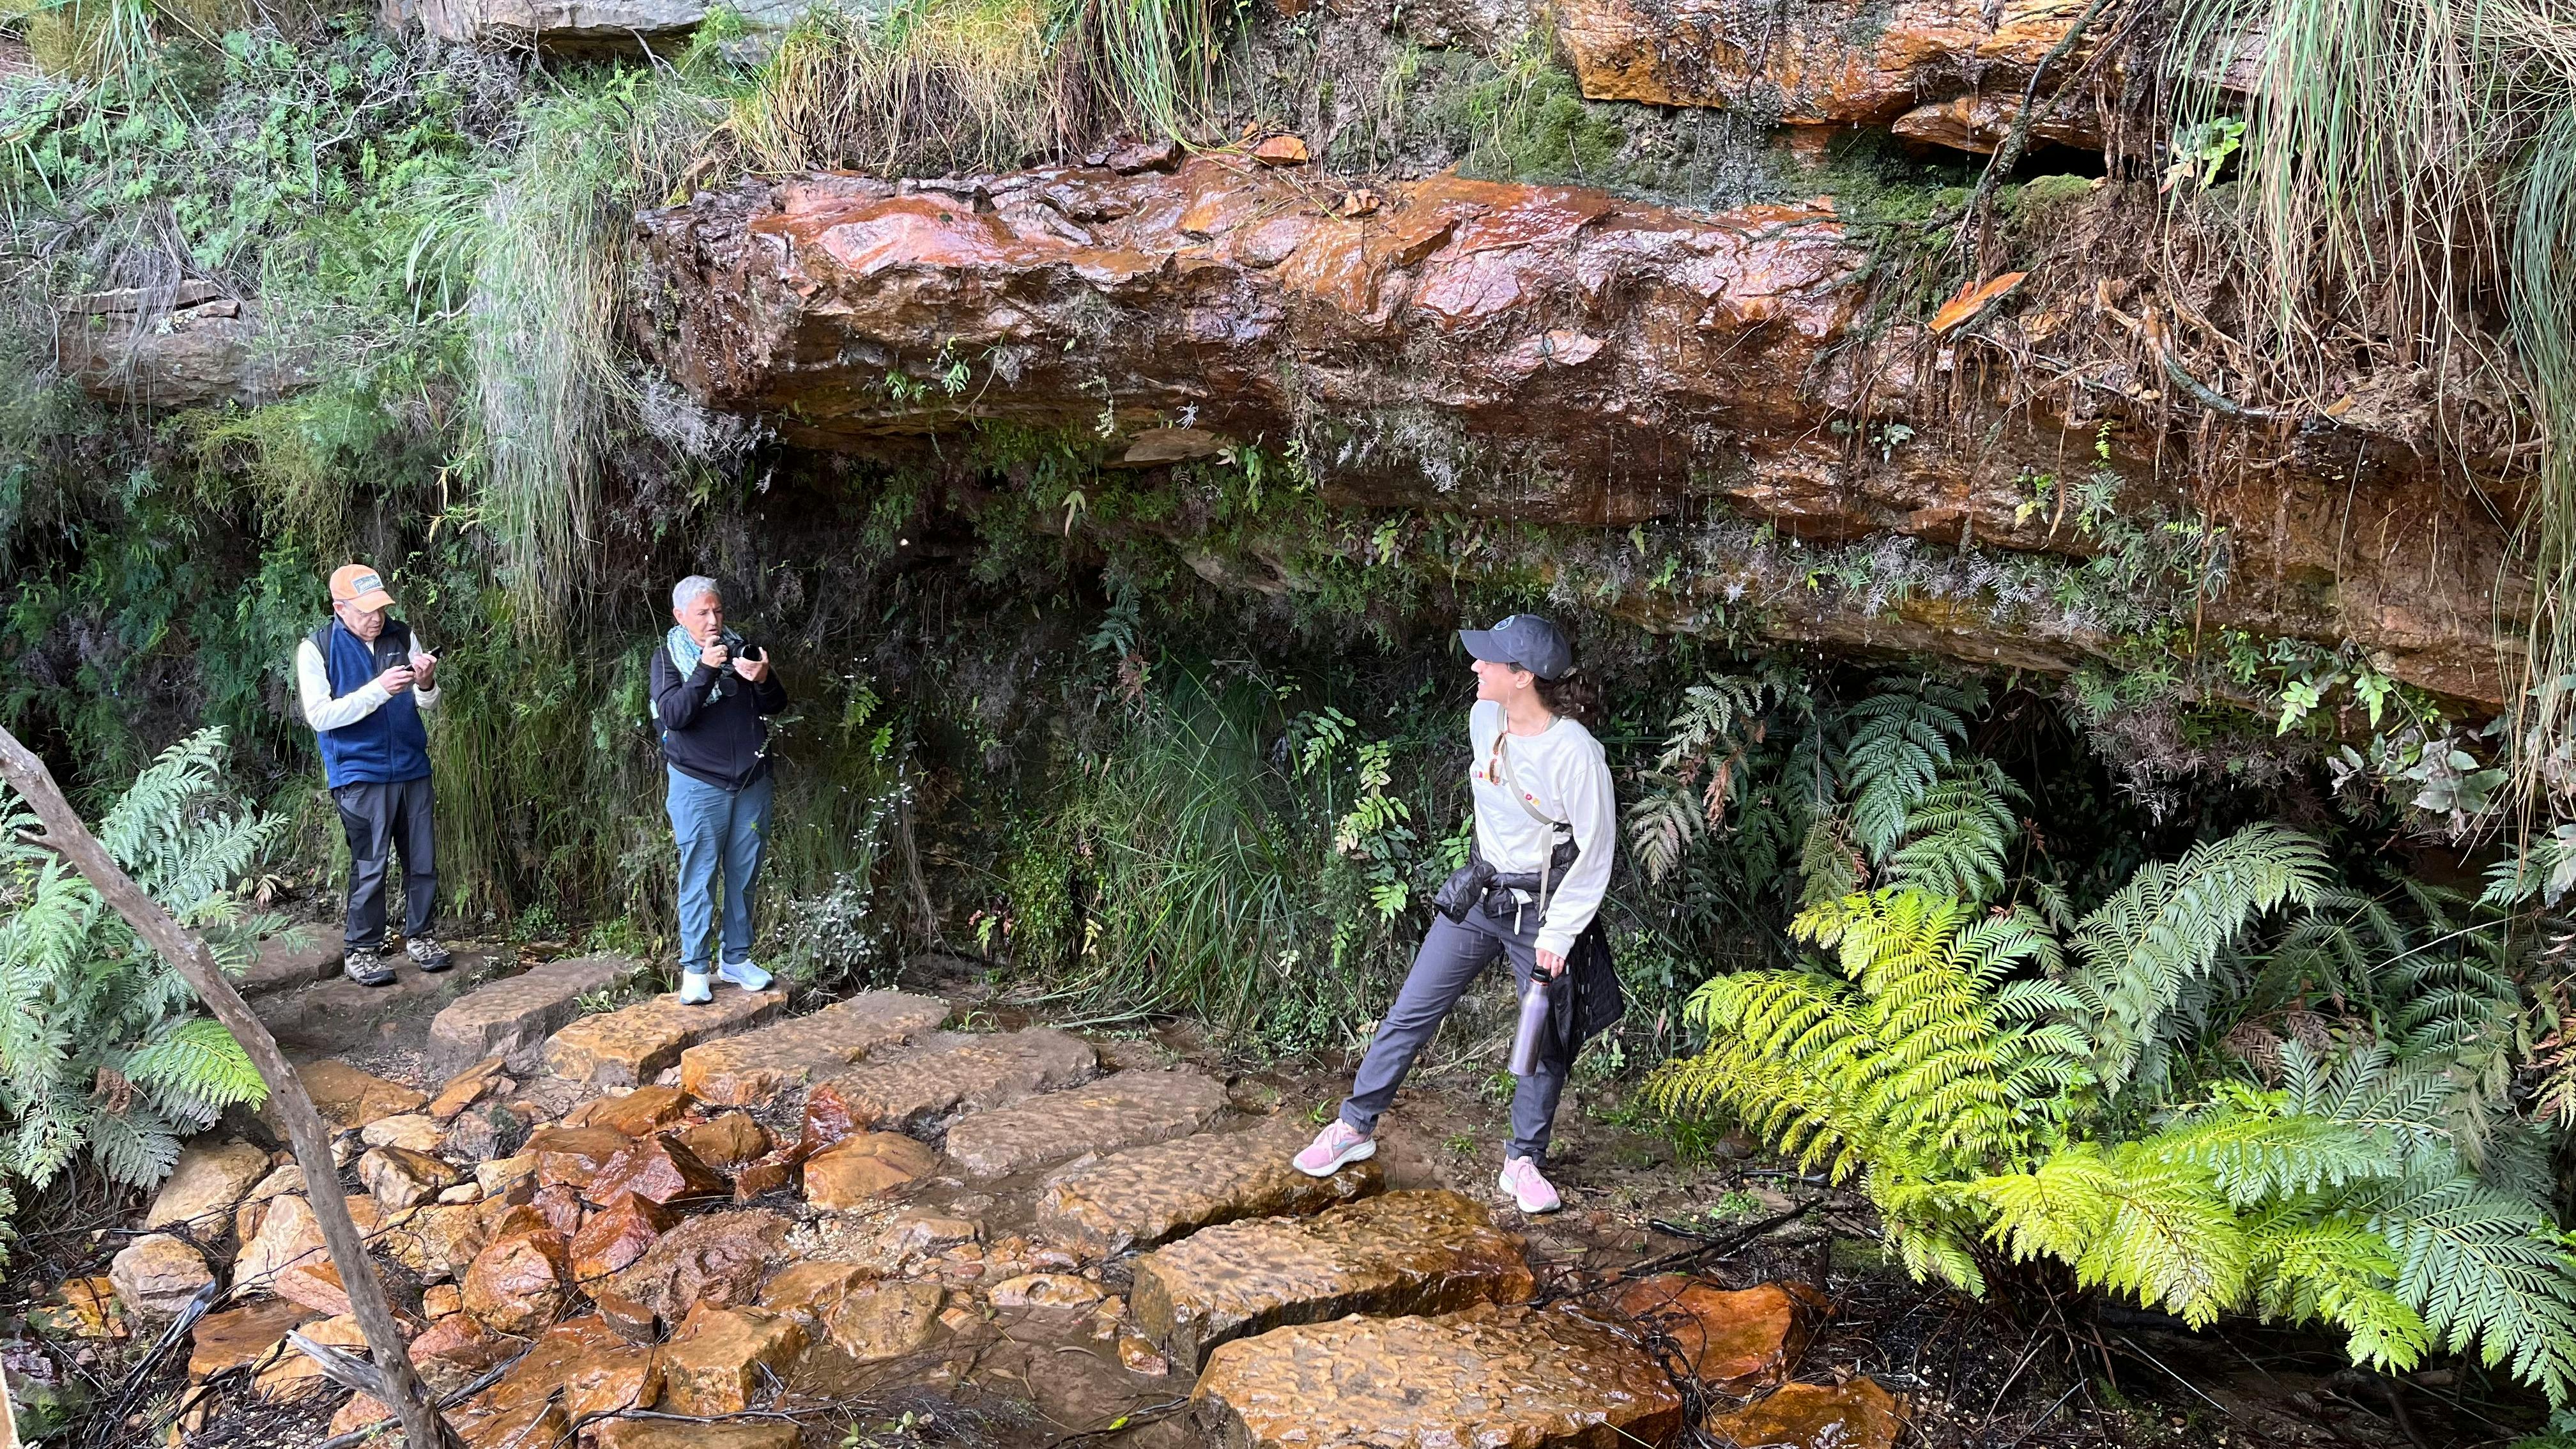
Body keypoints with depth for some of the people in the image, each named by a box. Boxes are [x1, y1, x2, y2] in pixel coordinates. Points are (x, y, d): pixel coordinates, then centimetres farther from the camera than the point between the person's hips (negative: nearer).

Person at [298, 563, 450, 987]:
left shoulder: (401, 636, 5)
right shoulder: (316, 649, -6)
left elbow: (428, 704, 9)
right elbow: (319, 716, -14)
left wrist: (426, 684, -15)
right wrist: (379, 689, -23)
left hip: (412, 769, 4)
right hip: (360, 775, -4)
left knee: (423, 860, 8)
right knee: (369, 866, -3)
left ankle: (419, 935, 23)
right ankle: (360, 949, 10)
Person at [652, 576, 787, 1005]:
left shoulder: (739, 647, 6)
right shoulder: (668, 656, -3)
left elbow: (777, 705, 5)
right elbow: (673, 715, -17)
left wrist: (763, 680, -17)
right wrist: (705, 670, -26)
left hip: (752, 781, 4)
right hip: (698, 784, -4)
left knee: (744, 874, 9)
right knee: (699, 877, -3)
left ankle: (737, 959, 20)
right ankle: (694, 969, 4)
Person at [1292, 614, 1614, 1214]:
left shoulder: (1575, 752, -23)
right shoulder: (1483, 719, -4)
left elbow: (1595, 853, -16)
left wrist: (1558, 935, -15)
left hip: (1542, 911, -5)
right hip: (1477, 895, 5)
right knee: (1411, 1012, 7)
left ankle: (1524, 1160, 24)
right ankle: (1355, 1127, 19)